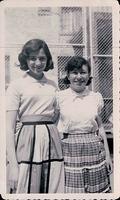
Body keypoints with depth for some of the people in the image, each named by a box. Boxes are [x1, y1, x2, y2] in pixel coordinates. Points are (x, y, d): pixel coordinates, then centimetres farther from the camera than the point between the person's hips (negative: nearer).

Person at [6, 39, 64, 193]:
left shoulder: (52, 85, 13)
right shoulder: (16, 85, -1)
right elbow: (9, 128, -6)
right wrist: (13, 165, -13)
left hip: (52, 141, 4)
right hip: (28, 141, -4)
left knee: (53, 190, 9)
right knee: (27, 191, 3)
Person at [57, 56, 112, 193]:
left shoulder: (96, 97, 6)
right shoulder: (59, 97, -2)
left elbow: (100, 127, 12)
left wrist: (107, 154, 11)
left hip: (94, 149, 2)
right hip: (69, 150, -2)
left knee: (96, 189, 6)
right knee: (70, 189, 1)